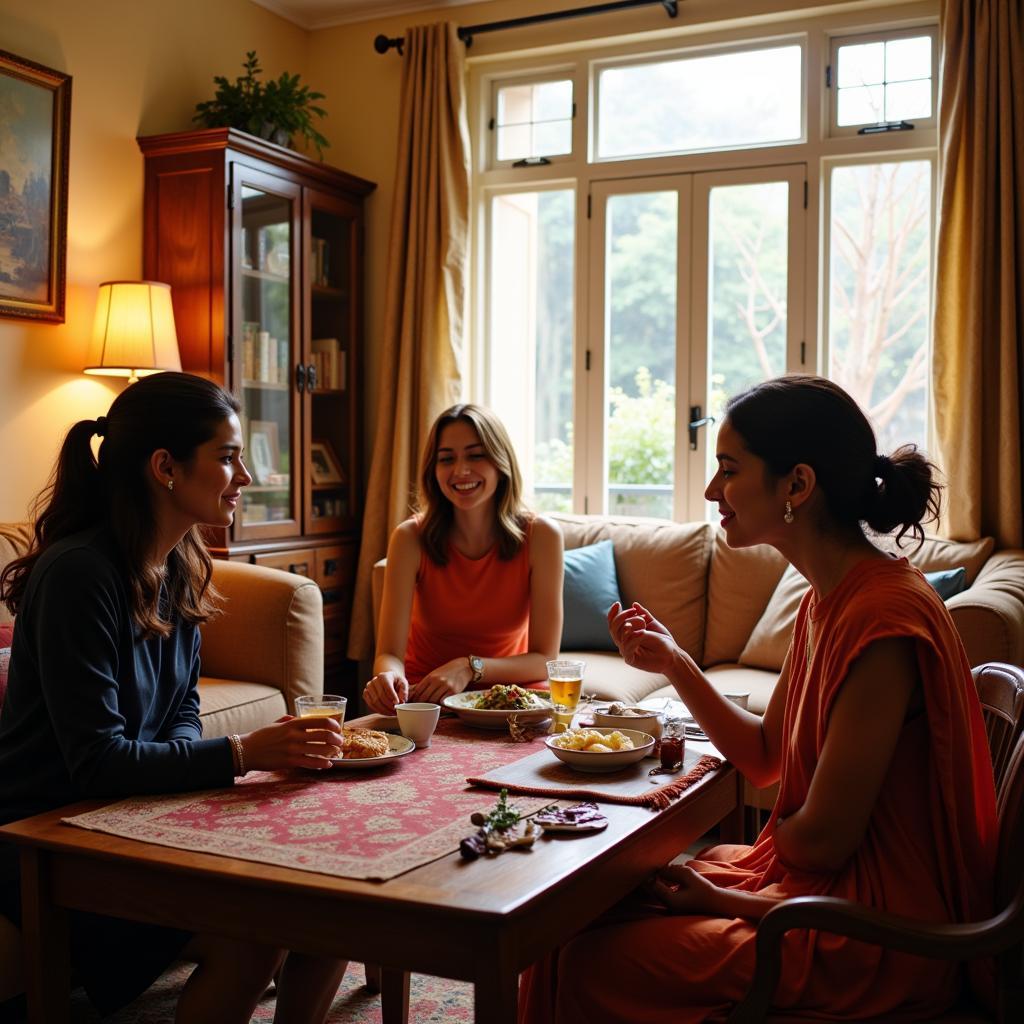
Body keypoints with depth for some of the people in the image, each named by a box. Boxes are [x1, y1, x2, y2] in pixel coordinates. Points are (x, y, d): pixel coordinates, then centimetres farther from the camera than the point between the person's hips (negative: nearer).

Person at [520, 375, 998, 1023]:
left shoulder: (884, 618, -26)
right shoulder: (828, 600, 5)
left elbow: (820, 840, -22)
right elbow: (765, 758, 10)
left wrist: (716, 892, -3)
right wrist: (674, 663, 0)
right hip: (826, 883, 9)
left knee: (592, 965, -9)